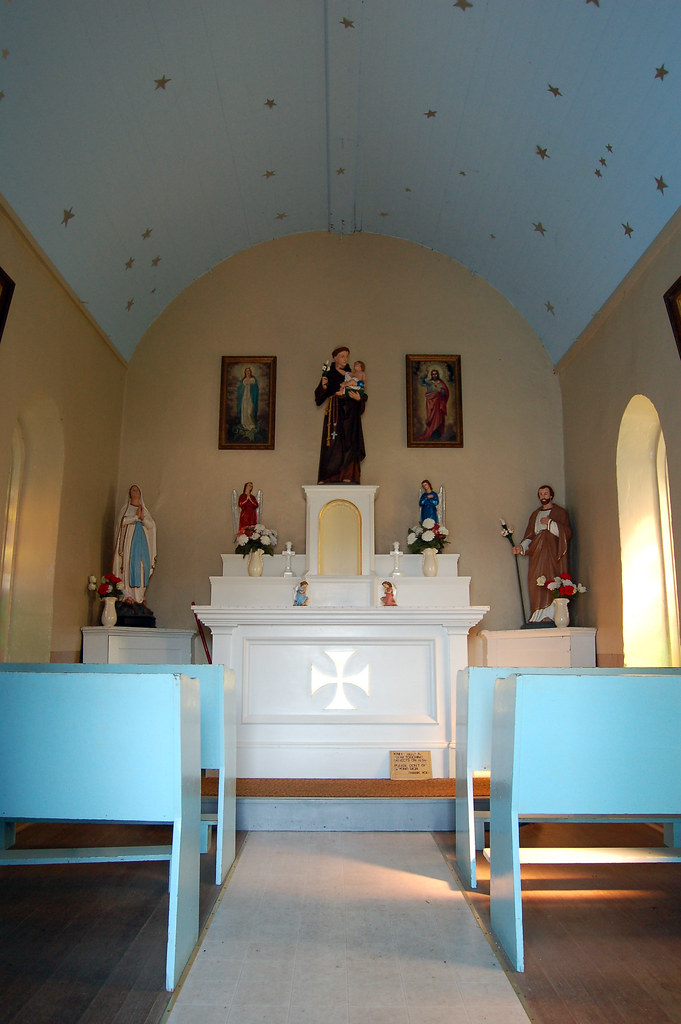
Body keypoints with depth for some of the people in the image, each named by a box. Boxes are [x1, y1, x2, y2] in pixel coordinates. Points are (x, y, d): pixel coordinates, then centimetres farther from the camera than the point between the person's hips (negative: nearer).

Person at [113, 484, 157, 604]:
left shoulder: (144, 510, 20)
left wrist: (142, 518, -9)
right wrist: (136, 517, -7)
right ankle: (128, 595, -13)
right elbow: (122, 521, -7)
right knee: (129, 564, -12)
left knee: (143, 565, -6)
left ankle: (139, 596, -4)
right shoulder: (126, 508, 11)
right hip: (129, 539, -3)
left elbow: (151, 525, 8)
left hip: (142, 540, 3)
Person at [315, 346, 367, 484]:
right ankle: (328, 477, -8)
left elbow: (363, 396, 12)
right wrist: (323, 386, -16)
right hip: (335, 412, -2)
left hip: (350, 412, 2)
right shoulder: (329, 374, 8)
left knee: (349, 444, -6)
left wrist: (358, 398, -11)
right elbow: (319, 397, 3)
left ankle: (348, 476, -7)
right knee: (333, 444, -8)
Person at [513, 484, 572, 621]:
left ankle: (550, 616, -17)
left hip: (553, 555, -4)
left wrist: (550, 523, -10)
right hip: (537, 555, 4)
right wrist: (521, 547, 0)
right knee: (537, 583, -6)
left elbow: (567, 533, -3)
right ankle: (539, 617, -8)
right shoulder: (535, 515, 22)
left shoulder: (560, 512, 8)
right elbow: (529, 536, 17)